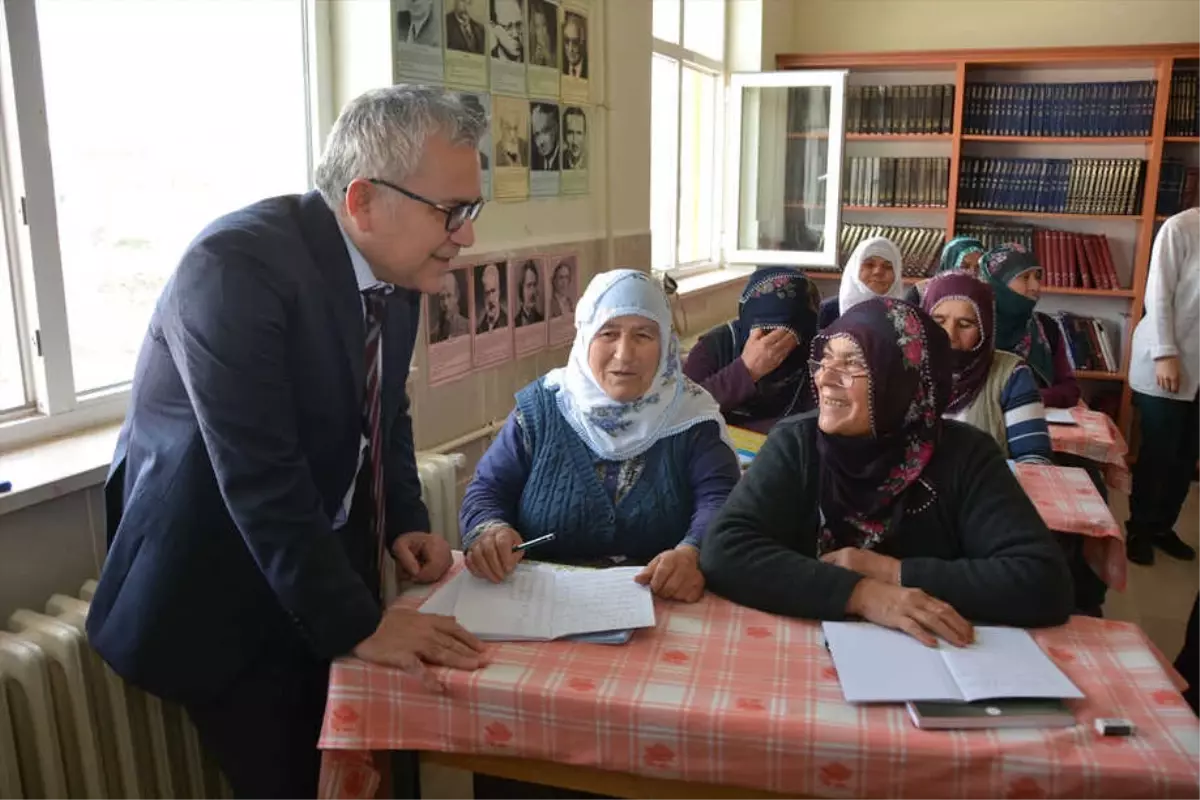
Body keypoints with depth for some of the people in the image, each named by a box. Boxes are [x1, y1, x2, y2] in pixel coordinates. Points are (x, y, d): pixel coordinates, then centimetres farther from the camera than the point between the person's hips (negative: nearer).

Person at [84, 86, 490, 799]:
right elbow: (259, 476, -29)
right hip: (226, 594, -6)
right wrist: (357, 624, -25)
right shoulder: (237, 264, -26)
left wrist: (407, 523, -2)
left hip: (327, 566, 7)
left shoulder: (394, 269, -2)